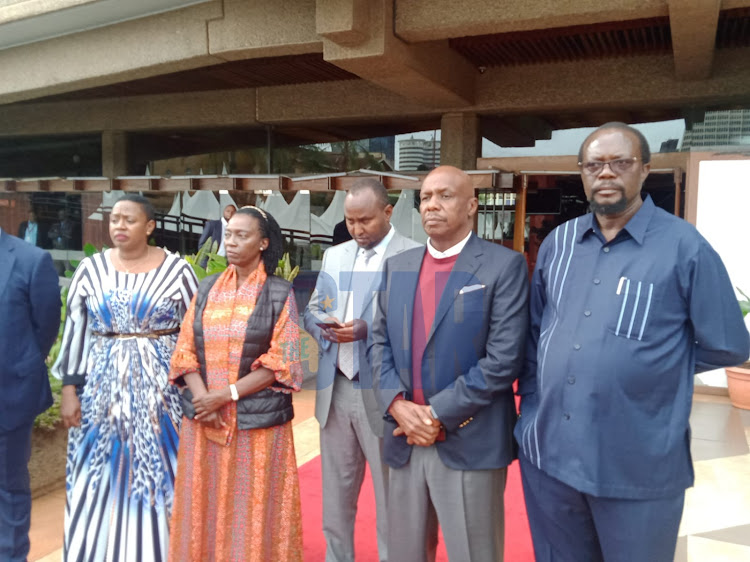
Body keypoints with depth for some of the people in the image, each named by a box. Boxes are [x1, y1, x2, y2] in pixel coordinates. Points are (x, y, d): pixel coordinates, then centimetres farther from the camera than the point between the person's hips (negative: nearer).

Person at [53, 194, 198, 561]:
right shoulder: (91, 269, 3)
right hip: (101, 389, 2)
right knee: (101, 475, 7)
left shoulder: (176, 270, -3)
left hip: (161, 389, -2)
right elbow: (75, 330, 6)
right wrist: (69, 388, 1)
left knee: (156, 473, 6)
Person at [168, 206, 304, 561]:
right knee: (204, 509, 11)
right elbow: (185, 350, 5)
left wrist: (226, 395, -15)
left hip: (257, 419, -3)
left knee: (253, 513, 6)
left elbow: (280, 362, -9)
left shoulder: (279, 293, -3)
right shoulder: (207, 289, 8)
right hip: (203, 418, 4)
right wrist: (203, 398, -11)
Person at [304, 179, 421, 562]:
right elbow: (311, 310, 15)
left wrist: (370, 329, -23)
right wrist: (323, 325, -7)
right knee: (336, 491, 18)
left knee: (390, 494, 10)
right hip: (335, 390, 6)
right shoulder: (333, 256, 12)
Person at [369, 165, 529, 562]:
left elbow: (503, 358, -14)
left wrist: (439, 414, -14)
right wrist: (397, 405, -8)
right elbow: (379, 343, 8)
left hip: (470, 444, -5)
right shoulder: (397, 266, 10)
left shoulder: (504, 265, -8)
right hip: (405, 439, 5)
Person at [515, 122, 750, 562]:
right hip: (547, 453, 4)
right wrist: (531, 404, 8)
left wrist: (650, 367, 1)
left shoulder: (684, 245, -9)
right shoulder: (557, 243, 5)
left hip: (639, 467, -4)